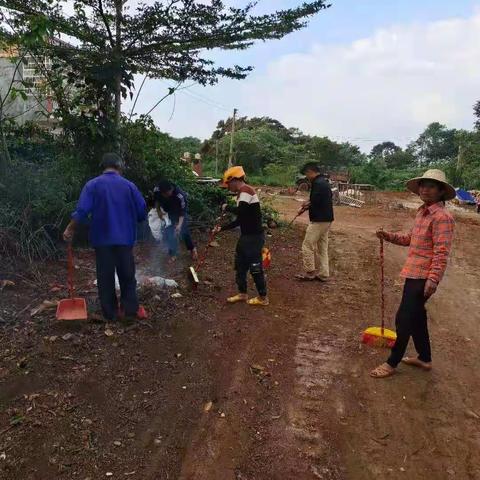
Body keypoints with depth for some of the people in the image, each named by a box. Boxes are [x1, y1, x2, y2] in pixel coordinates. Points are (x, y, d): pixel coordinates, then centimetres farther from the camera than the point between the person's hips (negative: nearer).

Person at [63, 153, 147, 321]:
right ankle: (131, 308, 17)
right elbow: (142, 212, 1)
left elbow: (81, 211, -11)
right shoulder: (129, 185, 0)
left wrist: (70, 229, 0)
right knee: (127, 274, 13)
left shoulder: (92, 185, -3)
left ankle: (110, 313, 15)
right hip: (125, 238, 1)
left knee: (106, 276, 8)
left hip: (103, 238, 0)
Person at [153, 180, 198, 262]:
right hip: (167, 212, 3)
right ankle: (172, 254, 17)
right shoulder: (157, 190, -28)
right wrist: (158, 210, -13)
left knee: (183, 230, 2)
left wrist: (179, 225, -43)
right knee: (168, 232, 2)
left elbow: (182, 212, -32)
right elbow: (157, 200, -3)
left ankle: (192, 249, 26)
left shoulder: (180, 195, -39)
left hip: (179, 210, -3)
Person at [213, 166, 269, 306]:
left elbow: (240, 211, -30)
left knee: (255, 267, 0)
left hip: (254, 237, -10)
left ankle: (263, 298, 15)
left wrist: (227, 207, -12)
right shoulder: (241, 193, 14)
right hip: (246, 236, 10)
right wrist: (221, 229, 15)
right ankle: (242, 293, 29)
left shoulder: (246, 190, -16)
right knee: (240, 264, 17)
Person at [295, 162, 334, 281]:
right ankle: (323, 274, 18)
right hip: (326, 219, 10)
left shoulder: (318, 183, -18)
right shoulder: (324, 182, 14)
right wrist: (308, 205, 6)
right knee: (322, 248, 13)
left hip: (319, 220, -10)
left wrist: (306, 206, -2)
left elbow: (315, 203, -23)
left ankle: (310, 273, 8)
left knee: (307, 247, 0)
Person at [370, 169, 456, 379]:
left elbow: (441, 253, -22)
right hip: (414, 273, 9)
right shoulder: (421, 212, 11)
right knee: (416, 317, 19)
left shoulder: (442, 217, -17)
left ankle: (392, 363, 12)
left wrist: (433, 279, -27)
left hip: (423, 277, -9)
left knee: (404, 319, -3)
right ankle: (424, 358, 36)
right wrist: (389, 236, 7)